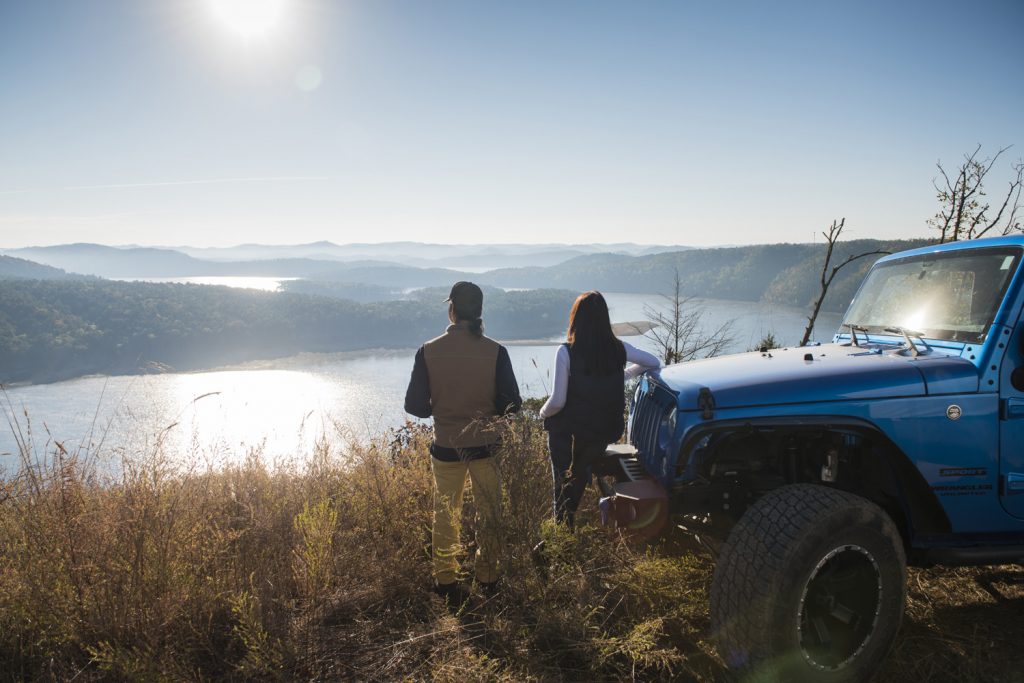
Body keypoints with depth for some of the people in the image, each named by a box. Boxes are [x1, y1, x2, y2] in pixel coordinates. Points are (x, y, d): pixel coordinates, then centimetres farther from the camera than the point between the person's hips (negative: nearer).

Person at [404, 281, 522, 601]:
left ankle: (446, 582, 25)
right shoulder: (495, 352, -12)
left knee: (445, 516, 17)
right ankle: (487, 579, 28)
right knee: (488, 515, 18)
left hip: (445, 448, 0)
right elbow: (512, 403, -8)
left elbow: (414, 404, -8)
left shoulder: (428, 351, -12)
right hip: (485, 446, 0)